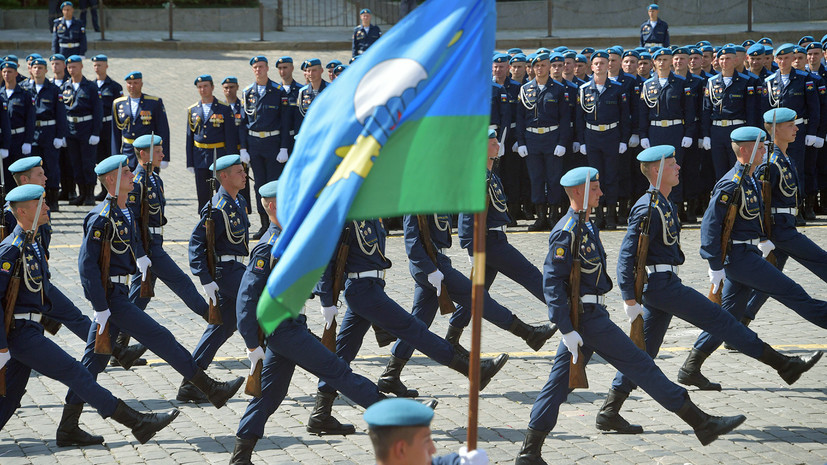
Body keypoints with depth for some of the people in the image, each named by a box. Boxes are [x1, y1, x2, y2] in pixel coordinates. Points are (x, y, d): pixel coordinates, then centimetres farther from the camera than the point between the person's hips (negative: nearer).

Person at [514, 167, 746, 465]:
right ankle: (701, 423, 0)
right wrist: (567, 330, -23)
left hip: (590, 314, 10)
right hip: (586, 318, -10)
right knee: (640, 365, -5)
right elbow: (552, 281, -20)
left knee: (561, 379, 9)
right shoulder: (566, 232, -16)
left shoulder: (586, 226, 16)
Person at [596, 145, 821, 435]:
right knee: (719, 320, -7)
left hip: (663, 284, 11)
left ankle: (609, 413, 9)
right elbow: (627, 256, -20)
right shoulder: (648, 209, -16)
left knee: (644, 350, 9)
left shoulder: (663, 205, 16)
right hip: (661, 284, -11)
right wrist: (630, 300, -22)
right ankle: (785, 365, -2)